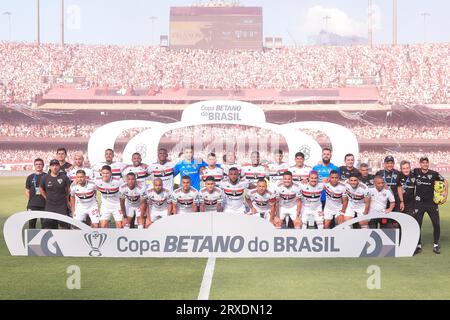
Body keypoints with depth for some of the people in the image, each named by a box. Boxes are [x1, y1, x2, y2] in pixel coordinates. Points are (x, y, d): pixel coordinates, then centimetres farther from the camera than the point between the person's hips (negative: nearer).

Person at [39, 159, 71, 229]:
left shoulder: (64, 177, -3)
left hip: (62, 206, -1)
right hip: (49, 206, 2)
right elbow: (41, 189, 16)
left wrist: (67, 201, 12)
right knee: (47, 225, 0)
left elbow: (68, 190, 9)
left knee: (64, 225, -3)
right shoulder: (45, 178, 1)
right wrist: (47, 198, 13)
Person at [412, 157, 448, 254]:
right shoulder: (416, 172, -4)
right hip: (419, 203, 0)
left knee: (436, 224, 0)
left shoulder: (434, 174, -3)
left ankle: (436, 245, 15)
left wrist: (446, 193, 1)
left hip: (432, 202, 0)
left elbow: (445, 181, 9)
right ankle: (418, 245, 12)